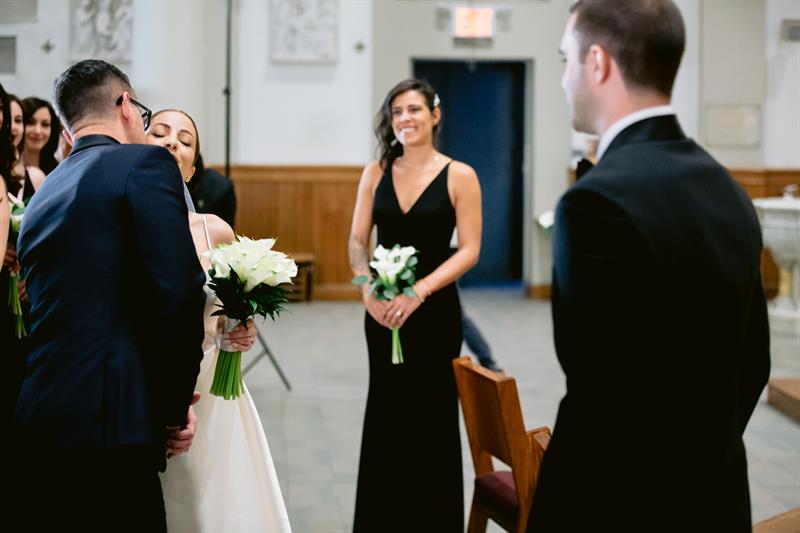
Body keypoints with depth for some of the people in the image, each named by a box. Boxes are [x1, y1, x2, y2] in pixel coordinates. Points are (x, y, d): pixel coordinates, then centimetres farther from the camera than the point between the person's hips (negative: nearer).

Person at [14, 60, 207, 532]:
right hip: (109, 423, -8)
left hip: (40, 423, 8)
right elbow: (180, 292, -15)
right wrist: (176, 403, -3)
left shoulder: (43, 196, 19)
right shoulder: (146, 164, -3)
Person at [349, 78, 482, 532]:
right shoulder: (376, 172, 4)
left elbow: (469, 250, -10)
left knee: (431, 417, 6)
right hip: (382, 310, 3)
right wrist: (369, 290, -14)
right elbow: (357, 240, 4)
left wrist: (417, 294, -20)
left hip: (434, 311, -3)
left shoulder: (459, 176, -6)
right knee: (386, 414, 12)